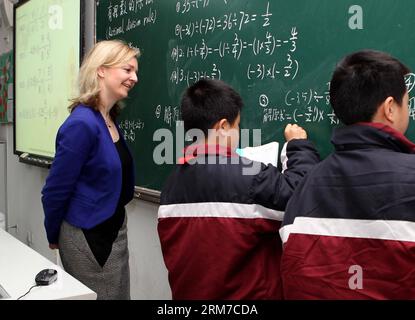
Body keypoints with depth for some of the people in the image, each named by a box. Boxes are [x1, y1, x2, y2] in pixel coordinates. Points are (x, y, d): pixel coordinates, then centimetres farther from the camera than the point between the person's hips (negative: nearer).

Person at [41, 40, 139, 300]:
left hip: (116, 230, 8)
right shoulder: (83, 124, -23)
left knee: (120, 294, 20)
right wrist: (54, 237, -3)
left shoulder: (110, 119, 4)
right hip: (88, 238, -8)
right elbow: (55, 191, -16)